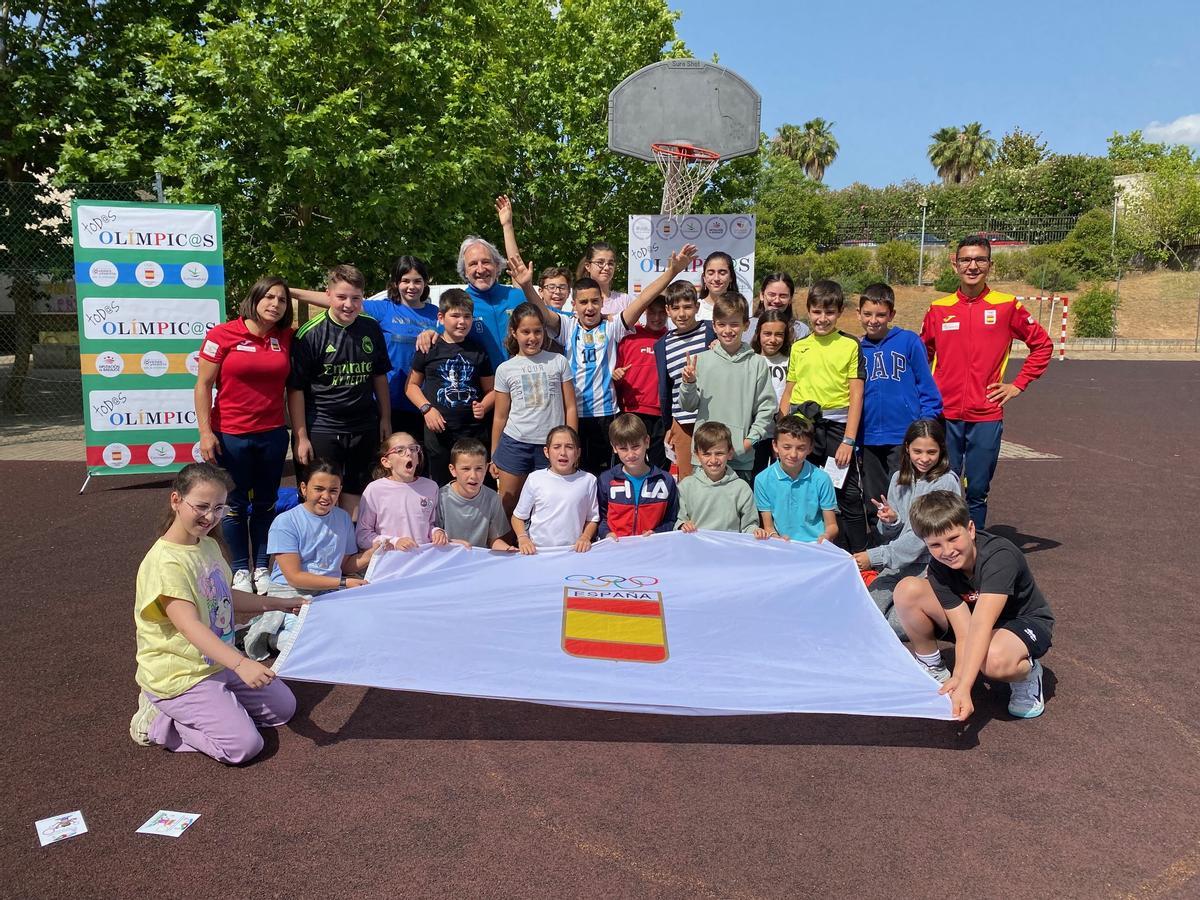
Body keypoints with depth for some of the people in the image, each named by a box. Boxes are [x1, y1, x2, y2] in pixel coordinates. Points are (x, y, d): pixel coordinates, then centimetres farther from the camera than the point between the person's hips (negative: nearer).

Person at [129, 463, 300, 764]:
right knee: (244, 745, -17)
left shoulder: (209, 546, 5)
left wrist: (280, 603, 18)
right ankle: (159, 722, 1)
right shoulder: (166, 563, -24)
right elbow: (190, 626, -34)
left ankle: (181, 711, 11)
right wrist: (241, 664, -45)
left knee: (283, 707, 9)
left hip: (219, 662, 9)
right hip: (179, 676, -9)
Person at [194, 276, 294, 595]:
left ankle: (262, 567, 26)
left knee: (266, 503, 12)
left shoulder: (286, 338, 2)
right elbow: (203, 385, -6)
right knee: (236, 504, 9)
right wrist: (205, 432, -10)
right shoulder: (222, 335, -7)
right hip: (230, 436, -3)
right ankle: (241, 569, 23)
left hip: (272, 434, 3)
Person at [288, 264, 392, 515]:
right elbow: (296, 388, -9)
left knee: (354, 495, 15)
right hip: (322, 430, -4)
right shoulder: (310, 334, -11)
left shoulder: (371, 328, 3)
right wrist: (301, 437, -11)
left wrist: (385, 418, 13)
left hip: (364, 428, 4)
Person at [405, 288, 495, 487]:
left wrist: (483, 407, -9)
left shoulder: (478, 350, 7)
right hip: (438, 431, -1)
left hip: (474, 431, 1)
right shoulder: (429, 348, 3)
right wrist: (427, 409, -8)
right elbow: (412, 384, 6)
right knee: (440, 487, 7)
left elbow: (490, 390, 11)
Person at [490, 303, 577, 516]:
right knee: (505, 510, 4)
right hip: (515, 444, 1)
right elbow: (500, 416, 9)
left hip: (551, 446, -1)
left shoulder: (558, 362, 3)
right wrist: (493, 456, 11)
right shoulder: (505, 369, 5)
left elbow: (570, 408, 4)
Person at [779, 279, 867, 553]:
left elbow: (856, 396, -3)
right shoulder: (798, 347, 11)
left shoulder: (850, 345, 1)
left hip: (836, 425, -3)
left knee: (849, 496, -1)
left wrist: (848, 440, -9)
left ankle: (859, 556, 9)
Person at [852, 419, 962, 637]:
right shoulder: (899, 479, 6)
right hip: (899, 563, 5)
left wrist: (875, 557, -18)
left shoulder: (946, 482, -12)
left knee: (895, 625, -19)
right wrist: (890, 521, -14)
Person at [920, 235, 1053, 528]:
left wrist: (1018, 384, 3)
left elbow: (1042, 345, 10)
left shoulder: (1006, 306, 1)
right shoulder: (939, 309, 6)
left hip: (986, 418, -1)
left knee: (977, 493, 6)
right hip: (944, 416, 1)